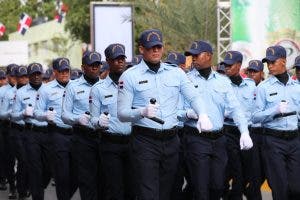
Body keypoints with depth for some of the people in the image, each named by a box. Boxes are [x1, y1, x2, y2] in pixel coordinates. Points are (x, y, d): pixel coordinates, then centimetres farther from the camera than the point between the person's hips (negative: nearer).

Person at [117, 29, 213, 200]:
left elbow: (194, 97, 2)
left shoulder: (176, 73, 11)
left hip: (171, 140, 4)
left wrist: (203, 115, -19)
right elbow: (122, 113, -3)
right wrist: (142, 112, -23)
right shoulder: (130, 76, 0)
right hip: (145, 141, -4)